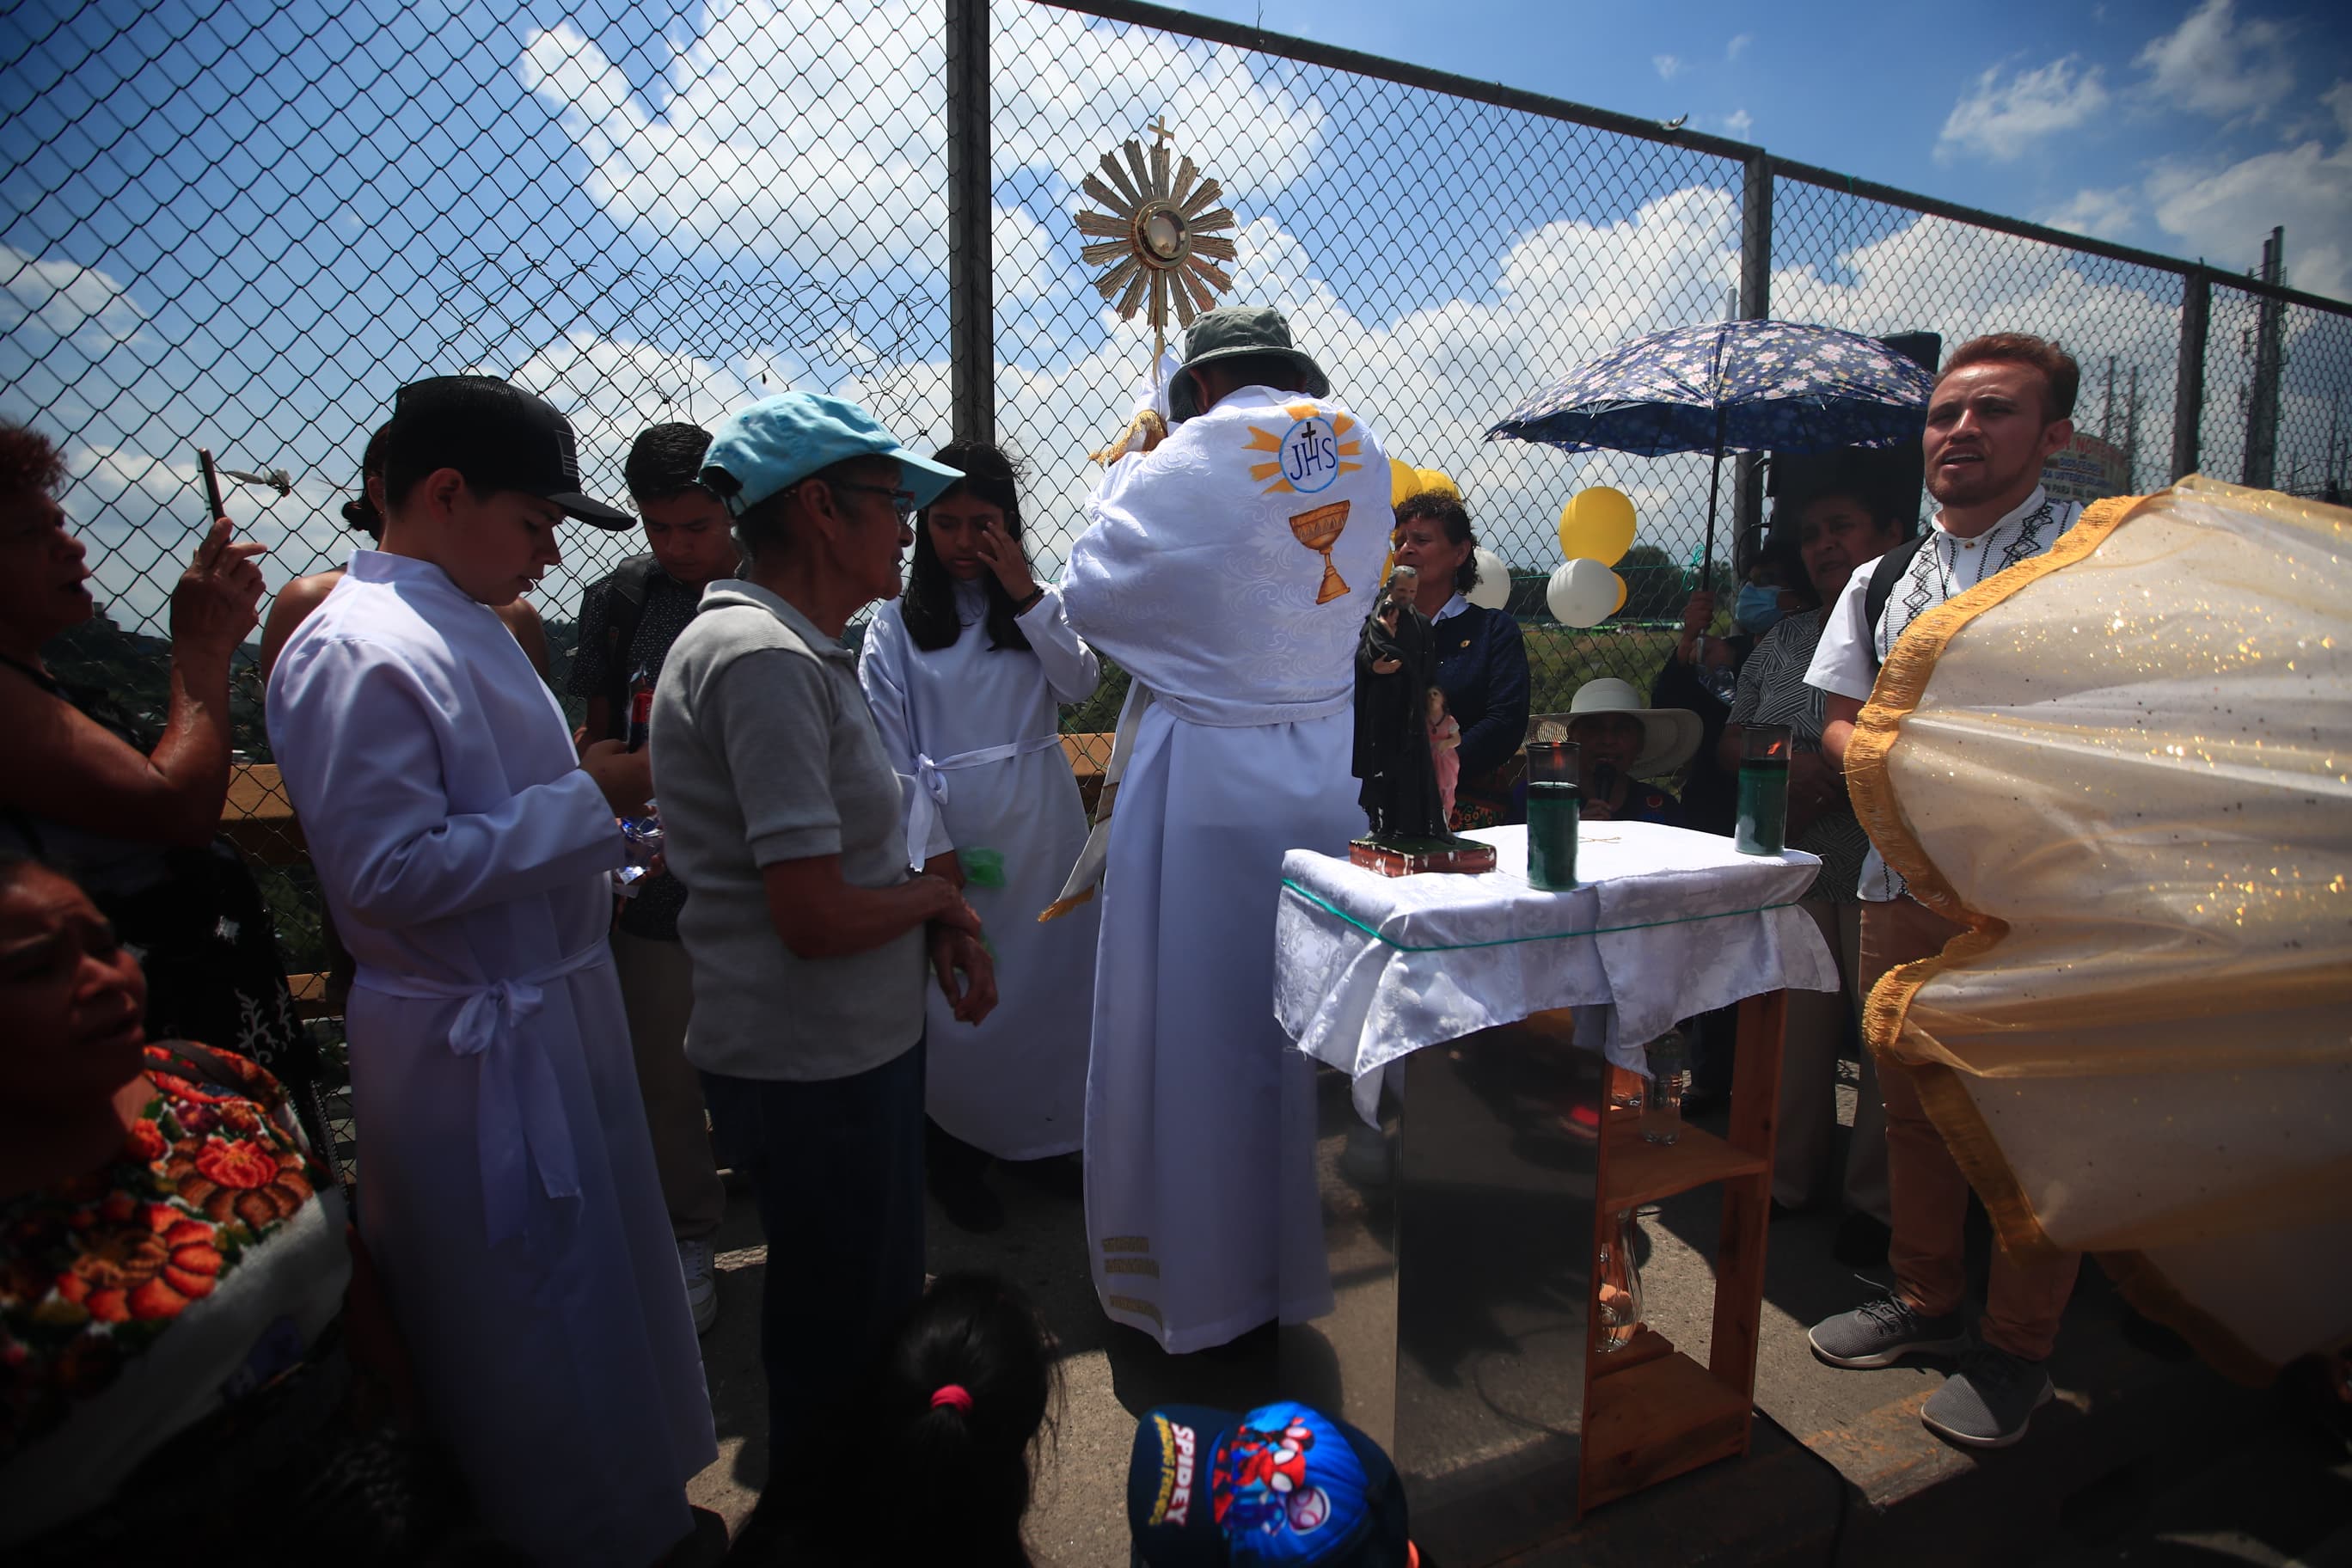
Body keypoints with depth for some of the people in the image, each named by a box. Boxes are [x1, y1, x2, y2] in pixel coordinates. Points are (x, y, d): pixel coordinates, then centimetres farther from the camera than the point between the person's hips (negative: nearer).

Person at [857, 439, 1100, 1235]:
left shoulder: (1038, 603, 9)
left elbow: (1079, 682, -6)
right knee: (957, 990, 4)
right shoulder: (896, 620, 0)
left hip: (1039, 820, 3)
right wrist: (929, 847, -10)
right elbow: (890, 743, -4)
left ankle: (1050, 1131, 27)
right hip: (949, 823, -2)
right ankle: (957, 1150, 22)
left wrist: (1026, 593, -12)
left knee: (1049, 977, 8)